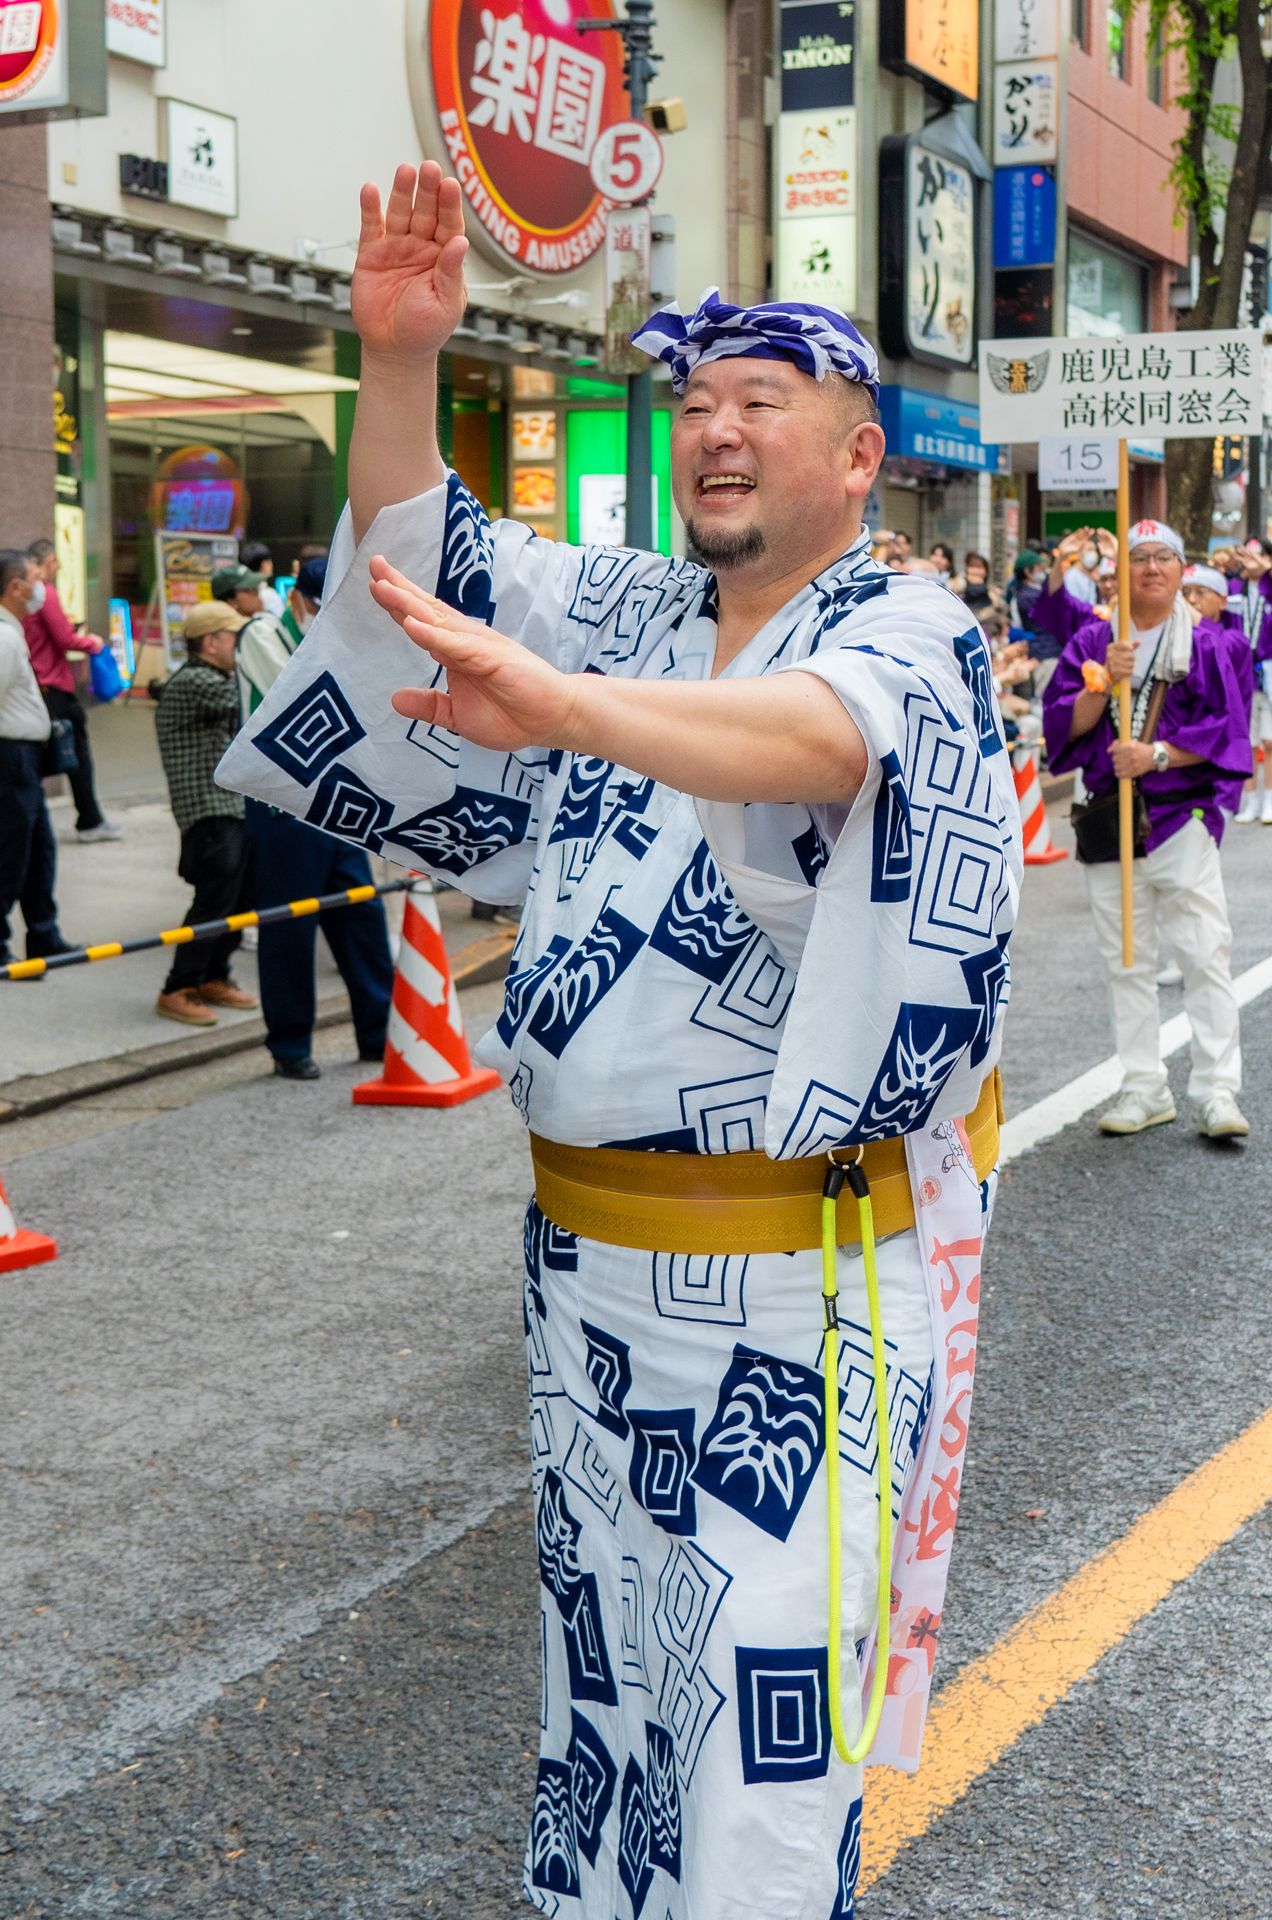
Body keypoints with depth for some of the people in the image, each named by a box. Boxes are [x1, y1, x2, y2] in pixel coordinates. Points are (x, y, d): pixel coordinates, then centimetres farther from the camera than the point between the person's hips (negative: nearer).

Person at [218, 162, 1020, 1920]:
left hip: (795, 1272, -6)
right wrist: (396, 358, -11)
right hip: (588, 1248, 6)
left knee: (758, 1687, -3)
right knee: (602, 1641, 20)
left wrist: (558, 703, -49)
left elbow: (815, 734, -32)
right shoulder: (624, 612, 10)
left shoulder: (911, 634, -10)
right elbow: (424, 558, 6)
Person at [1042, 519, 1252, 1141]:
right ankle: (1144, 1089, 16)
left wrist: (1156, 754, -15)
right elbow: (1062, 722, 1)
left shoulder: (1207, 643, 3)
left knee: (1205, 955, -8)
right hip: (1109, 820, 3)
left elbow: (1226, 727, -5)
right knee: (1127, 961, 7)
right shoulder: (1092, 641, 8)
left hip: (1184, 816, -2)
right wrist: (1106, 681, -14)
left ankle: (1217, 1090, -5)